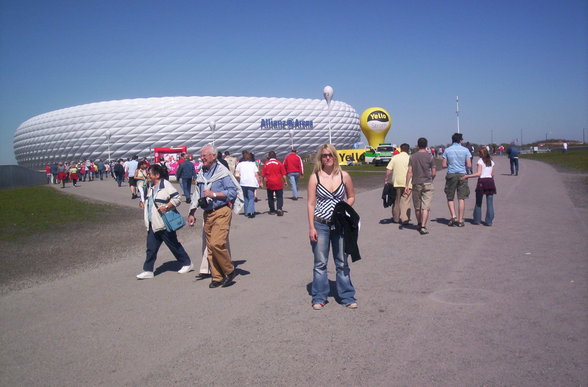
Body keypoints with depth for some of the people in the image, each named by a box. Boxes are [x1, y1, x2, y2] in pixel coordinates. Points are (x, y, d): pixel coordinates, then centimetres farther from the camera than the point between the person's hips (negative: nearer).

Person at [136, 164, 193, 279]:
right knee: (151, 248, 6)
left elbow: (177, 199, -18)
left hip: (164, 223, -8)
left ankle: (187, 263, 21)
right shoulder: (151, 188, 14)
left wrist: (166, 207, -26)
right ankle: (148, 271, 11)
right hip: (152, 224, 8)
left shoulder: (165, 185, -13)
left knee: (174, 245, 5)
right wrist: (144, 205, 11)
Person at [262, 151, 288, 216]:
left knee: (270, 197, 14)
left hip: (269, 184, 1)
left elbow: (264, 175, 2)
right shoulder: (279, 163, -3)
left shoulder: (266, 164, 0)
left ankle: (272, 210, 17)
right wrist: (285, 182, 8)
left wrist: (265, 182, 12)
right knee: (279, 196, 5)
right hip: (278, 184, -1)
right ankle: (279, 209, -13)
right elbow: (283, 174, -2)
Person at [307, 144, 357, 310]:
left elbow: (351, 197, 12)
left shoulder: (344, 176, 1)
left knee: (342, 262, 10)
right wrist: (311, 227, -8)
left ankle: (347, 296, 22)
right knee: (320, 263, 7)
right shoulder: (315, 177, -3)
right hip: (320, 224, -1)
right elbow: (311, 203, -4)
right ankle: (319, 297, 19)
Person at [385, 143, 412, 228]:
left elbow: (388, 169, -1)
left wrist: (386, 179, 5)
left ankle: (396, 218, 27)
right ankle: (404, 219, -17)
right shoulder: (410, 158, -1)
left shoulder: (395, 157, 4)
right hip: (407, 183, -2)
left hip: (396, 182, 2)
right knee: (405, 201, -3)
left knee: (396, 200, 15)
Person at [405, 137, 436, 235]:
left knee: (417, 207, 15)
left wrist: (406, 185, -1)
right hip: (427, 184, -2)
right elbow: (434, 173, -3)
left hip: (416, 184, 2)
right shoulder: (430, 157, -4)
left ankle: (419, 224, 29)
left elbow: (409, 172, -2)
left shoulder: (412, 156, 2)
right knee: (425, 207, -3)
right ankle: (423, 227, -11)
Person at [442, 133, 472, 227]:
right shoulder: (465, 150, -1)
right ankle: (460, 220, 4)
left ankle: (453, 215, -4)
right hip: (462, 175, 0)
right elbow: (469, 166, -4)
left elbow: (444, 165, -1)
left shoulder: (447, 150, 0)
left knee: (450, 198, 12)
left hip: (451, 175, 0)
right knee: (461, 198, 3)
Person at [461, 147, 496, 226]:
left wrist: (467, 176, -16)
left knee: (478, 202, 7)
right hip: (490, 181, 5)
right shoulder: (491, 161, 11)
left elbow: (478, 173, -15)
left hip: (482, 181, -4)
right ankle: (489, 221, 4)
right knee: (490, 203, 4)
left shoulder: (480, 161, -5)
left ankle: (477, 220, 12)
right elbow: (492, 174, 13)